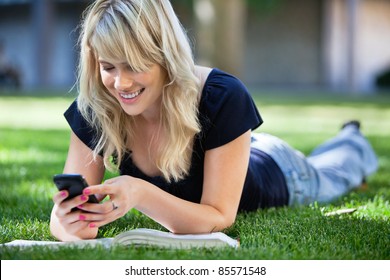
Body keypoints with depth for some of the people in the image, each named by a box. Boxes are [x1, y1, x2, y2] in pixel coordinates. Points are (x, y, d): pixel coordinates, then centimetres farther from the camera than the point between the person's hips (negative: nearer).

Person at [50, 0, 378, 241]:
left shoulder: (223, 98, -45)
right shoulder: (93, 109, -35)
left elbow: (221, 218, -43)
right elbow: (65, 210, -34)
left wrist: (140, 194, -60)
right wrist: (70, 223, -59)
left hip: (273, 174, -3)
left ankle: (354, 142, 66)